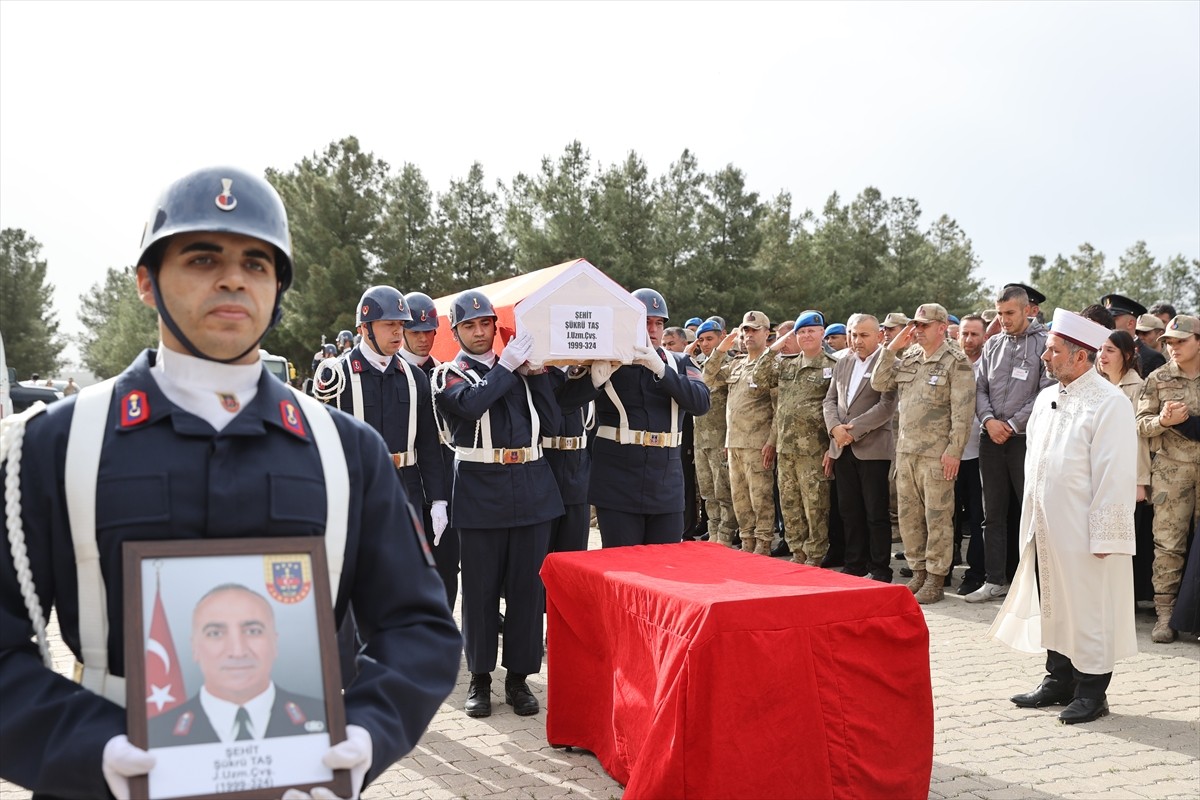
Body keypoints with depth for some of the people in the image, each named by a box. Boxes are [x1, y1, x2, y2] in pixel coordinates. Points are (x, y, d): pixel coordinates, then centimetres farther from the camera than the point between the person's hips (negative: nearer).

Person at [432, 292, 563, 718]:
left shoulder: (521, 369, 14)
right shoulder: (448, 375, 3)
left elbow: (551, 420, 5)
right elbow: (471, 404, -19)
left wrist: (536, 372, -2)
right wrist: (508, 364, -15)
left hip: (531, 489, 3)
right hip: (481, 492, -3)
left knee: (527, 585, 5)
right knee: (481, 587, 4)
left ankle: (519, 677, 16)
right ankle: (480, 678, 17)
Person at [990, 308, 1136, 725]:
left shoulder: (1109, 404, -12)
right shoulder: (1047, 398, 12)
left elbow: (1116, 476, -15)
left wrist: (1104, 536, -17)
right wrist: (1031, 519, 15)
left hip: (1083, 533, -7)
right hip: (1045, 530, 8)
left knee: (1089, 611, 3)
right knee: (1053, 607, 15)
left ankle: (1091, 691, 15)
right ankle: (1059, 680, 28)